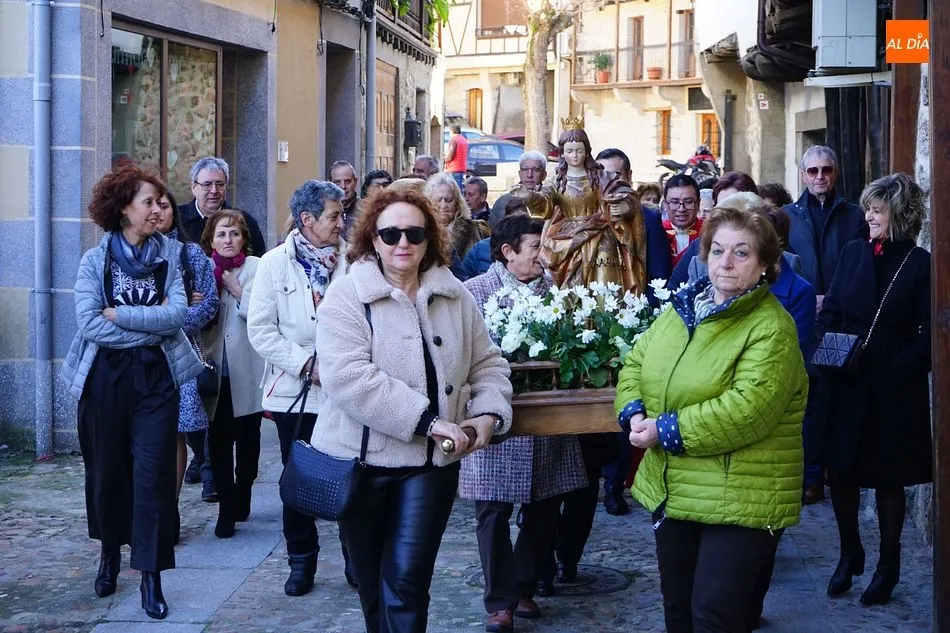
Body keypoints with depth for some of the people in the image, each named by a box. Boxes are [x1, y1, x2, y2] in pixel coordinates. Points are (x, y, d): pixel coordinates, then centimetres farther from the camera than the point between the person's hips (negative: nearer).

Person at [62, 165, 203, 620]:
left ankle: (151, 576, -1)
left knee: (153, 472, -5)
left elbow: (178, 313, -10)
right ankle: (110, 553, 33)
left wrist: (118, 314, -13)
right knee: (107, 470, 10)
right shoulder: (95, 260, -1)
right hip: (105, 376, 0)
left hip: (156, 376, 0)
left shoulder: (168, 255, 4)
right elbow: (89, 324, -13)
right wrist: (152, 324, -15)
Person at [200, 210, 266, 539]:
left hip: (247, 371, -2)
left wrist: (237, 290, -15)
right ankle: (227, 507, 3)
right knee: (219, 438, -2)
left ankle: (241, 497, 27)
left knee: (247, 437, 10)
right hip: (216, 368, 2)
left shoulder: (257, 267, -3)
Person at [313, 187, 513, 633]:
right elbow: (347, 377, -22)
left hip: (433, 462, 2)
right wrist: (428, 420, -25)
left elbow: (487, 364, 14)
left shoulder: (456, 297, 7)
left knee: (407, 580, -8)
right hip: (363, 460, -2)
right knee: (372, 582, 13)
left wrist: (488, 413, -8)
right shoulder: (347, 296, -9)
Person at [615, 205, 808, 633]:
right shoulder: (682, 308, 9)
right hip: (671, 490, 8)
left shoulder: (771, 327, -16)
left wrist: (666, 431, -22)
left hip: (739, 498, -8)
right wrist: (634, 414, -6)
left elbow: (747, 408, -26)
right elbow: (635, 364, 15)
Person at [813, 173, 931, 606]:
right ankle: (849, 554, 26)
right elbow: (829, 311, 7)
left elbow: (927, 338, -9)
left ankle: (889, 564, 23)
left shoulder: (920, 265, -7)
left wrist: (896, 368, -21)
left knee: (887, 478, 8)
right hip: (845, 386, 4)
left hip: (893, 391, -3)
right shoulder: (853, 253, 6)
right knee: (840, 471, 7)